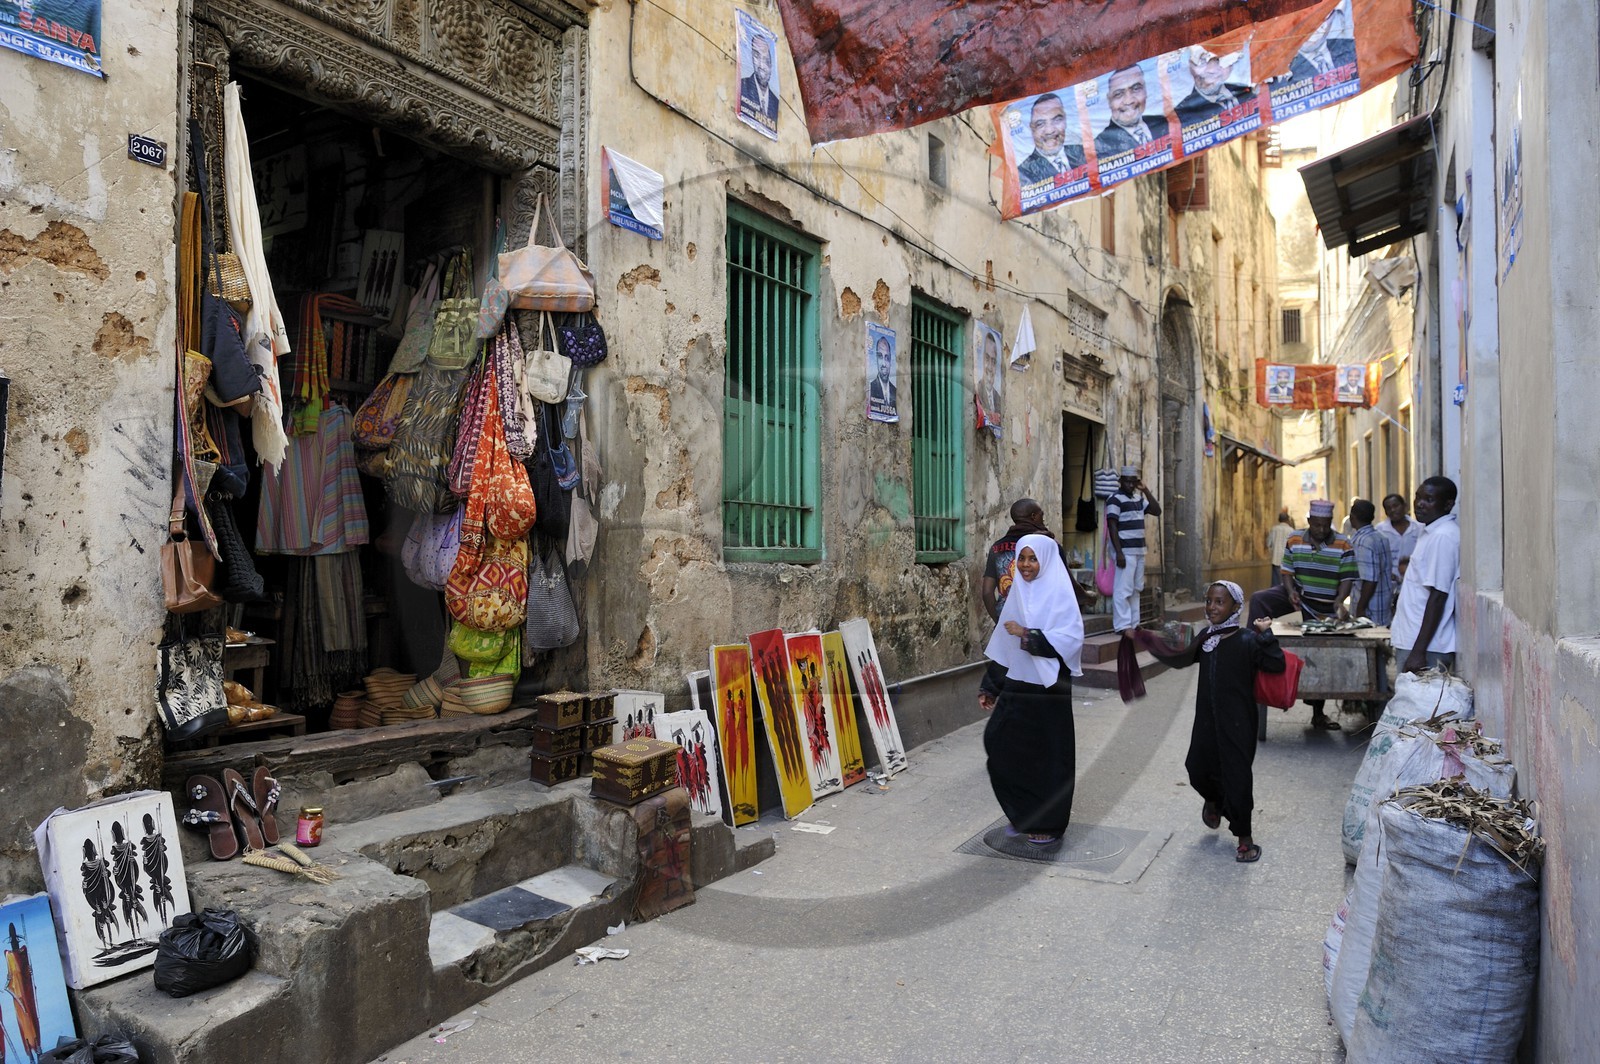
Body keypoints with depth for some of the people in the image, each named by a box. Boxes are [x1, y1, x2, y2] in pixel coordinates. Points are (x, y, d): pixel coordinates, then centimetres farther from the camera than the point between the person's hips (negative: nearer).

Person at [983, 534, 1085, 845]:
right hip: (1017, 684, 6)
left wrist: (1028, 635, -24)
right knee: (1001, 745, 6)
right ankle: (1024, 815, 25)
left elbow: (1071, 637, -20)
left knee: (1047, 754, 3)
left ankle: (1049, 824, 20)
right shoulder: (1018, 594, 9)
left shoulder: (1059, 593, -9)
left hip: (1048, 688, -6)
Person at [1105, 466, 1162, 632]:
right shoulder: (1115, 500, -10)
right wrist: (1119, 552, -21)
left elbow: (1157, 511, 15)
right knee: (1123, 589, -10)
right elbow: (1112, 527, -15)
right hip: (1125, 551, -8)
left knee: (1136, 589, 11)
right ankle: (1122, 626, -8)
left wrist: (1146, 490, 6)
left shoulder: (1139, 498, 15)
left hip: (1139, 550, 9)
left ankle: (1134, 623, 18)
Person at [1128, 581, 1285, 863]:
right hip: (1206, 720, 6)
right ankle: (1213, 800, 47)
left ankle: (1244, 837, 16)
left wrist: (1265, 635, -29)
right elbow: (1179, 660, 19)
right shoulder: (1206, 638, 5)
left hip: (1237, 723, -6)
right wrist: (1143, 639, 18)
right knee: (1198, 769, 13)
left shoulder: (1246, 640, -13)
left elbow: (1276, 665, -21)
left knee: (1237, 777, 0)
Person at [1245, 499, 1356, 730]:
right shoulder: (1294, 540, -3)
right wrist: (1290, 591, -18)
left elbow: (1347, 579, -12)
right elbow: (1286, 570, 1)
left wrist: (1339, 601, -29)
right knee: (1258, 600, -25)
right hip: (1299, 595, 2)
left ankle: (1318, 713, 16)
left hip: (1325, 609, -2)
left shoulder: (1343, 546, -10)